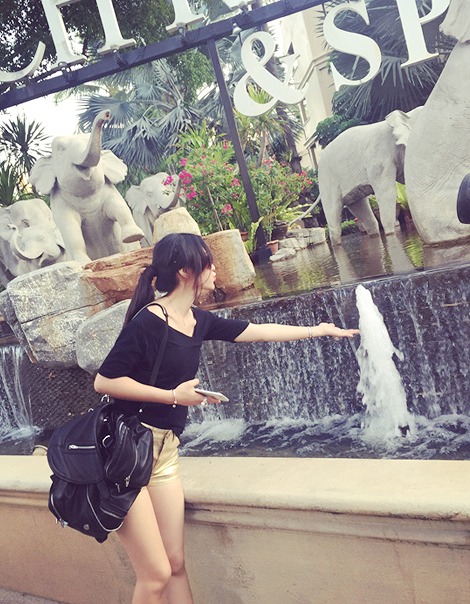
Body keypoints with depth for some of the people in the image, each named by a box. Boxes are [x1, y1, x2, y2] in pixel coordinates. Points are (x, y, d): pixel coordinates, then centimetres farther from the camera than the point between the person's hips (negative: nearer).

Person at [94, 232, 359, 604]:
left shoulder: (198, 321, 6)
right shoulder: (148, 322, -17)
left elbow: (256, 332, 17)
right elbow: (104, 381, -17)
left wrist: (318, 330, 23)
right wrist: (174, 396, -17)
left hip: (165, 450, 8)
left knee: (176, 564, 11)